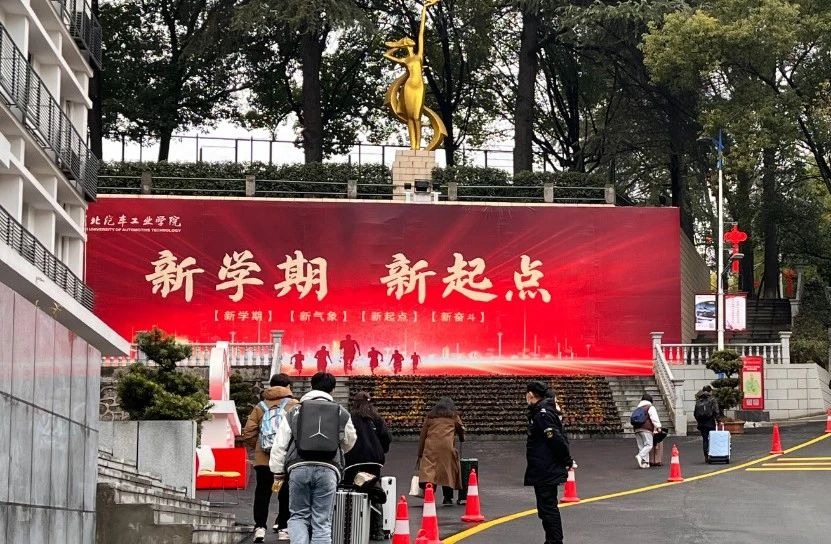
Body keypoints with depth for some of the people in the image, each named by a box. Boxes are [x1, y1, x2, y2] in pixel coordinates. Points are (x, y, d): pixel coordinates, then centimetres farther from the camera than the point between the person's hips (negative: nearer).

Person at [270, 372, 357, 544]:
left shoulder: (294, 413, 12)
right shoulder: (342, 414, 13)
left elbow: (279, 446, 9)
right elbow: (349, 443, 27)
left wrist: (278, 474, 18)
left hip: (298, 467, 0)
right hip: (328, 470, 0)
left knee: (298, 516, 12)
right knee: (322, 522, 4)